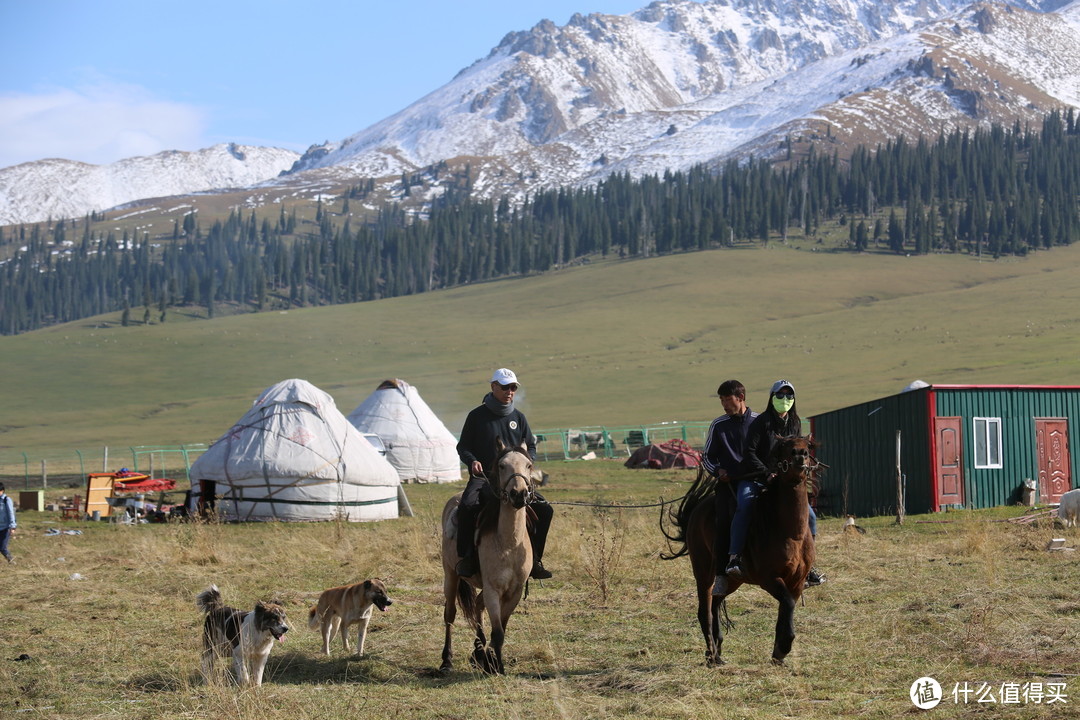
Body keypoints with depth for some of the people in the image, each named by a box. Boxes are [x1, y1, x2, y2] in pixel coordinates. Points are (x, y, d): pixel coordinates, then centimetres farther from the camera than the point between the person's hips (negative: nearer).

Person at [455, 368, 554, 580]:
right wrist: (472, 461, -15)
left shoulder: (518, 417, 13)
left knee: (544, 510, -12)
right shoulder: (477, 416, 2)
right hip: (483, 477, -4)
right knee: (467, 506, -33)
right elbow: (463, 447, 7)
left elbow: (531, 445, 20)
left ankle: (534, 558, 1)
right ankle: (466, 557, -19)